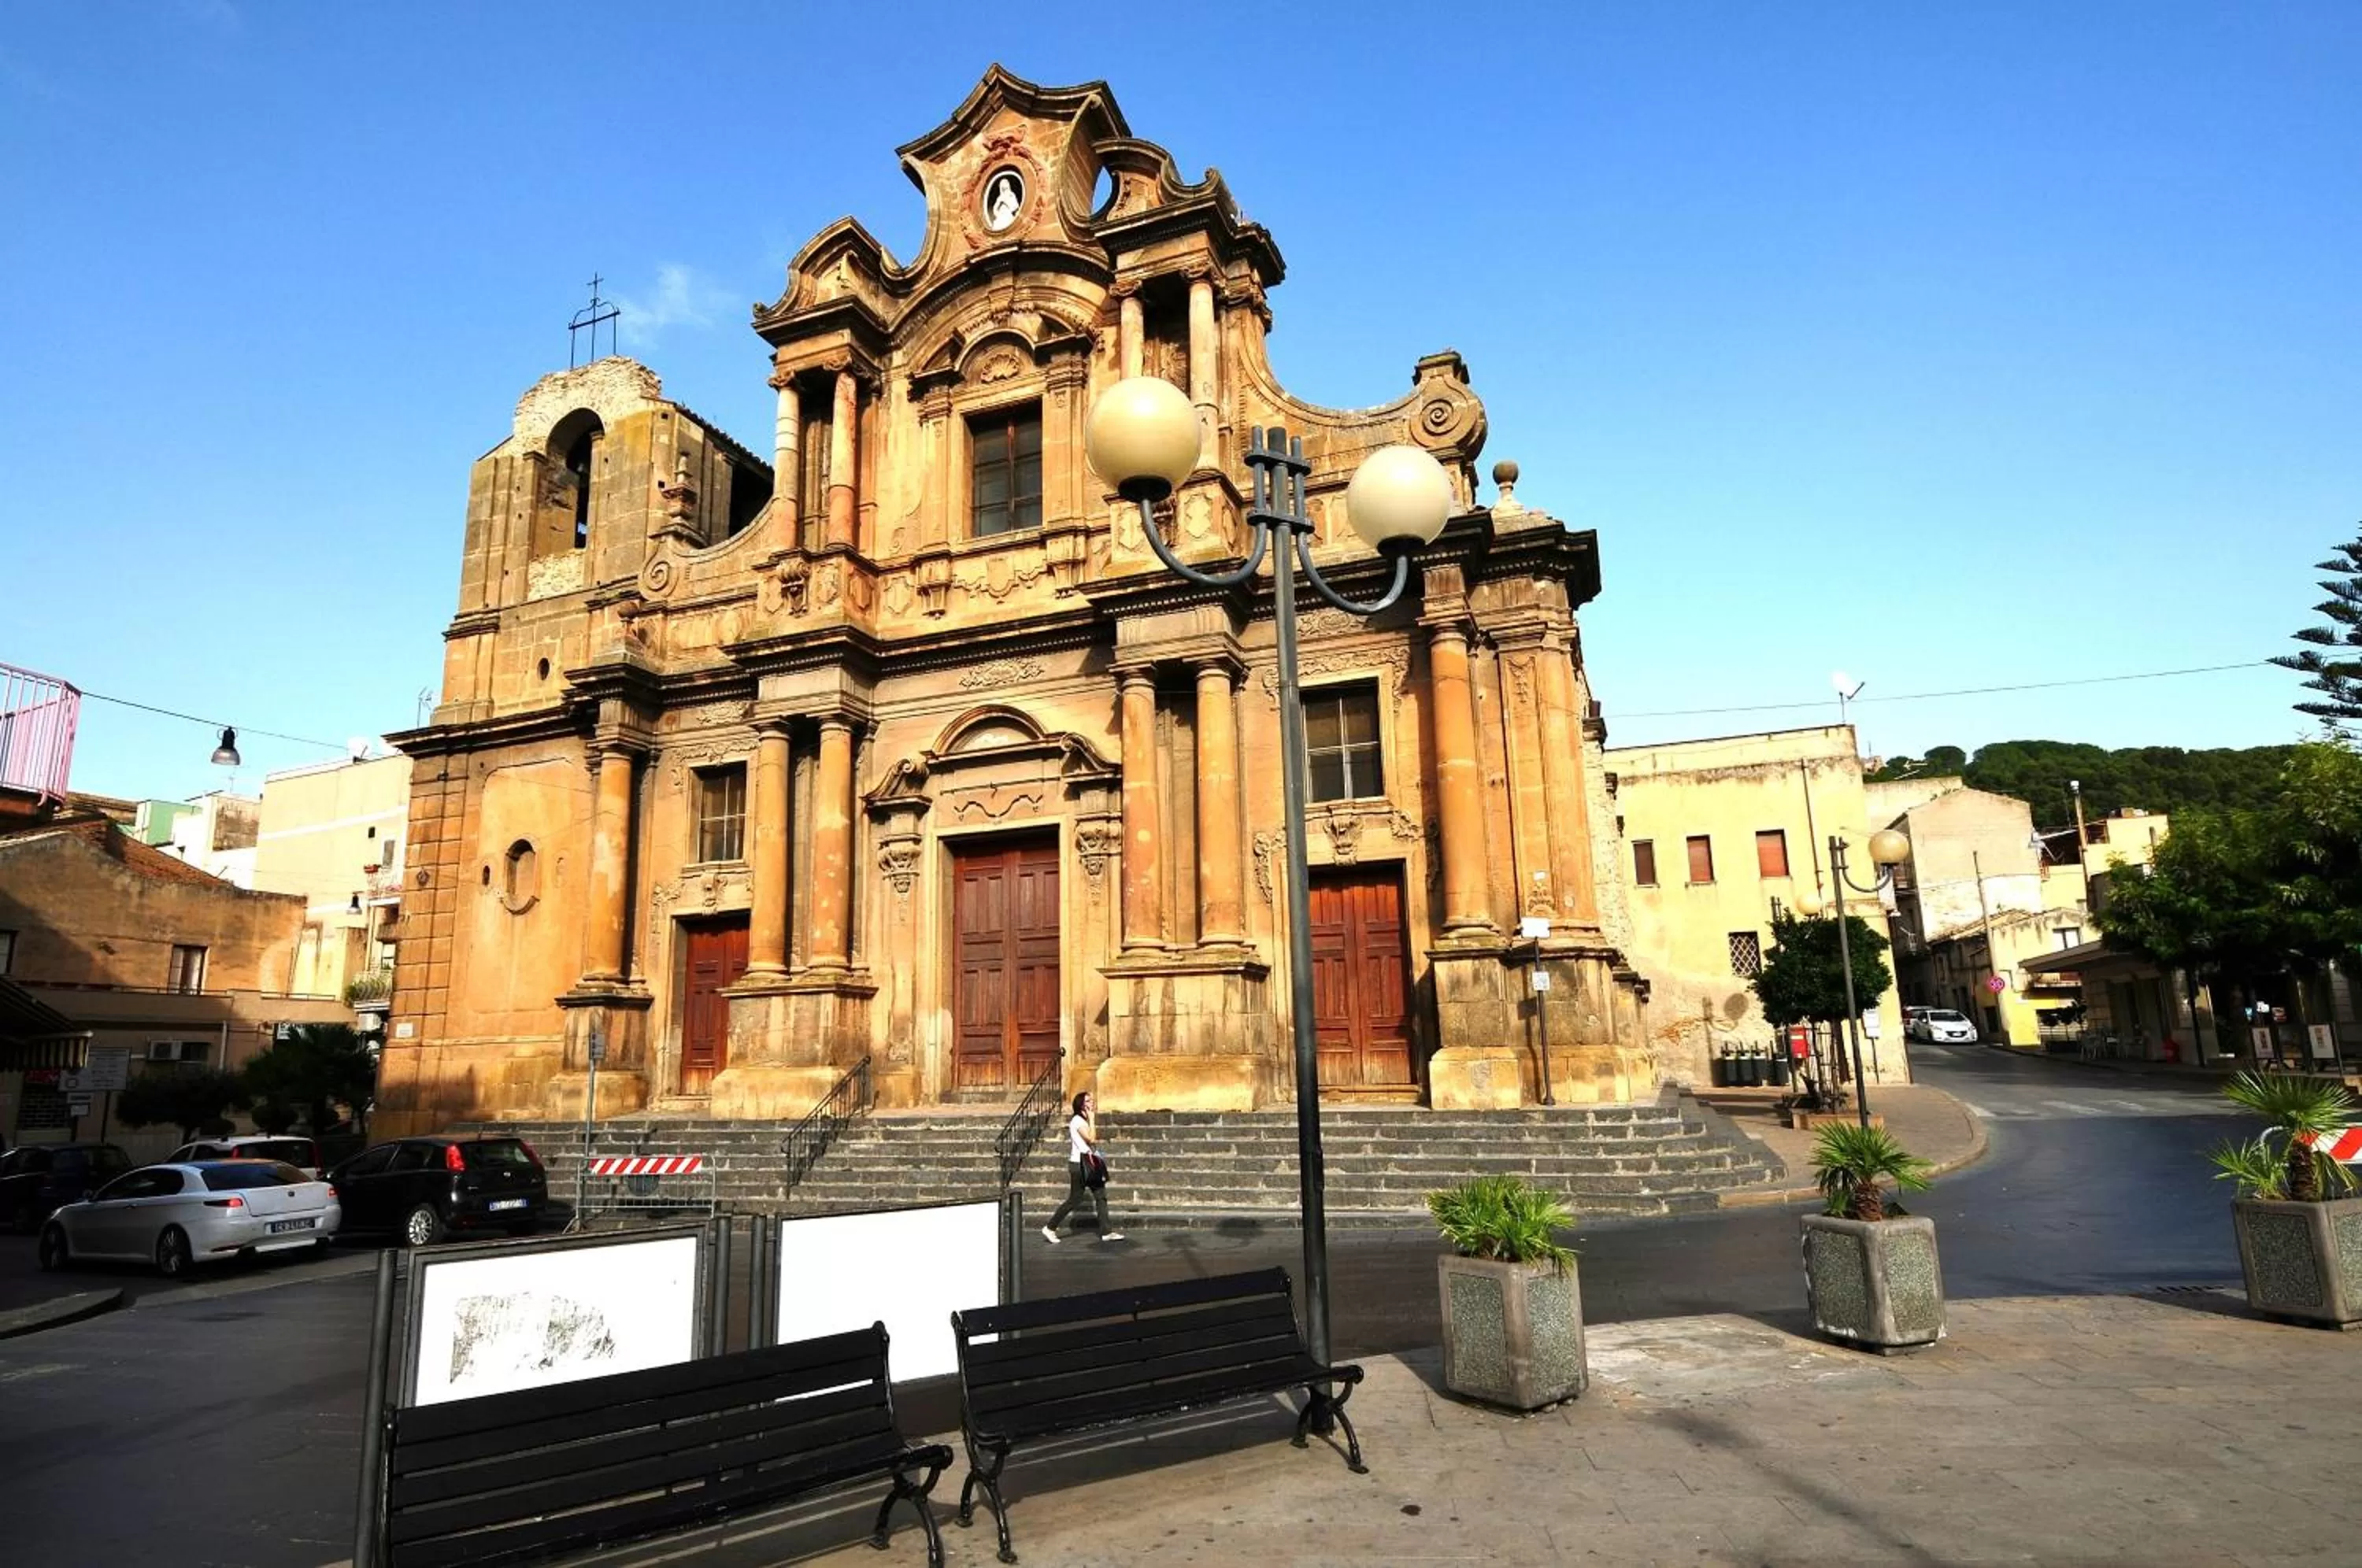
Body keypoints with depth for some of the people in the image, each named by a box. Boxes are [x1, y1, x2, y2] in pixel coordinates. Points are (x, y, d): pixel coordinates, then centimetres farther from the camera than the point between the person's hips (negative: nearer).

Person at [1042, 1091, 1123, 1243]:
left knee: (1101, 1196, 3)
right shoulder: (1077, 1120, -14)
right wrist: (1091, 1118, -18)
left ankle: (1105, 1232, 5)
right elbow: (1091, 1138, -23)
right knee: (1074, 1200, -2)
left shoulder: (1084, 1120, 14)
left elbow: (1095, 1139, 11)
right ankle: (1050, 1228, 11)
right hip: (1079, 1164, -9)